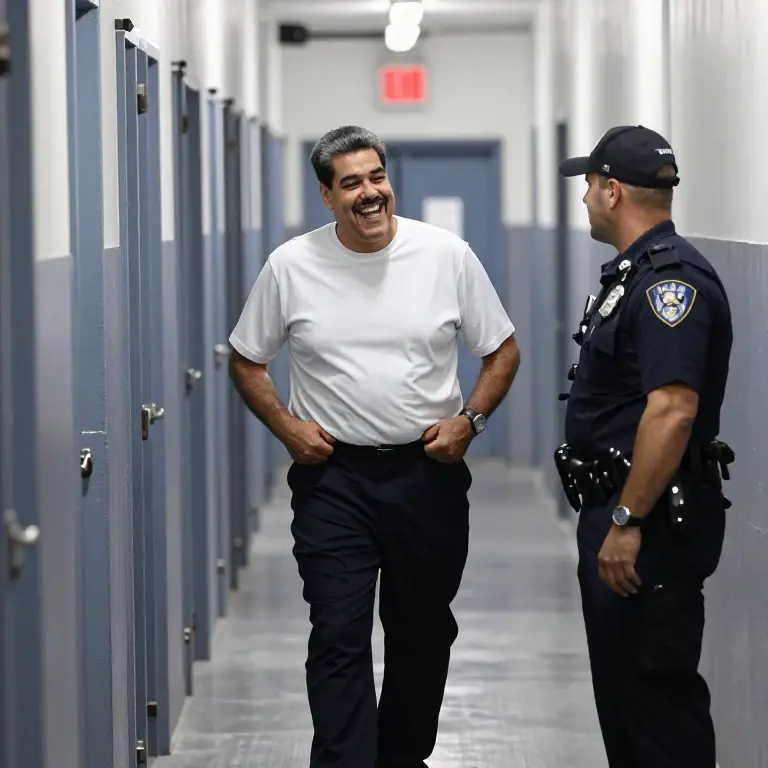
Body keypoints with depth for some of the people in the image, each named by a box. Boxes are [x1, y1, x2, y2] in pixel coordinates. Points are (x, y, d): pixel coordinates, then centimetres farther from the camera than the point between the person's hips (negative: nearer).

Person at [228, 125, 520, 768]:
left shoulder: (448, 255, -3)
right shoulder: (291, 267, -3)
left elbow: (503, 350, 6)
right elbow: (247, 361, 9)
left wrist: (470, 420, -8)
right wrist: (285, 425, -6)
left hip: (428, 473, 1)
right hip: (332, 479, -1)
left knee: (424, 634, 14)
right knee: (340, 641, -7)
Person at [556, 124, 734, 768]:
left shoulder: (672, 280, -19)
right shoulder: (635, 273, 15)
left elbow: (673, 410, -27)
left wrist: (628, 523, -26)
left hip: (650, 523, -11)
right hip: (615, 510, 11)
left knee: (657, 687, -7)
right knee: (618, 680, 17)